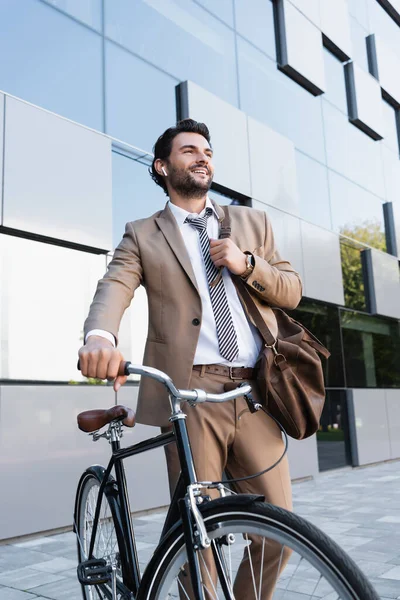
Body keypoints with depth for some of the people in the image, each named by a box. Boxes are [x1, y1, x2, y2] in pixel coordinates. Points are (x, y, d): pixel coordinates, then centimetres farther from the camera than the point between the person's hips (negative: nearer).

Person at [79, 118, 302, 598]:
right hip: (192, 395, -2)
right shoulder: (142, 235, 10)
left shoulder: (252, 222, 19)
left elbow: (292, 291, 17)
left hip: (256, 395, 3)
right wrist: (100, 336, -31)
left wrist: (247, 265, -3)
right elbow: (114, 288, -8)